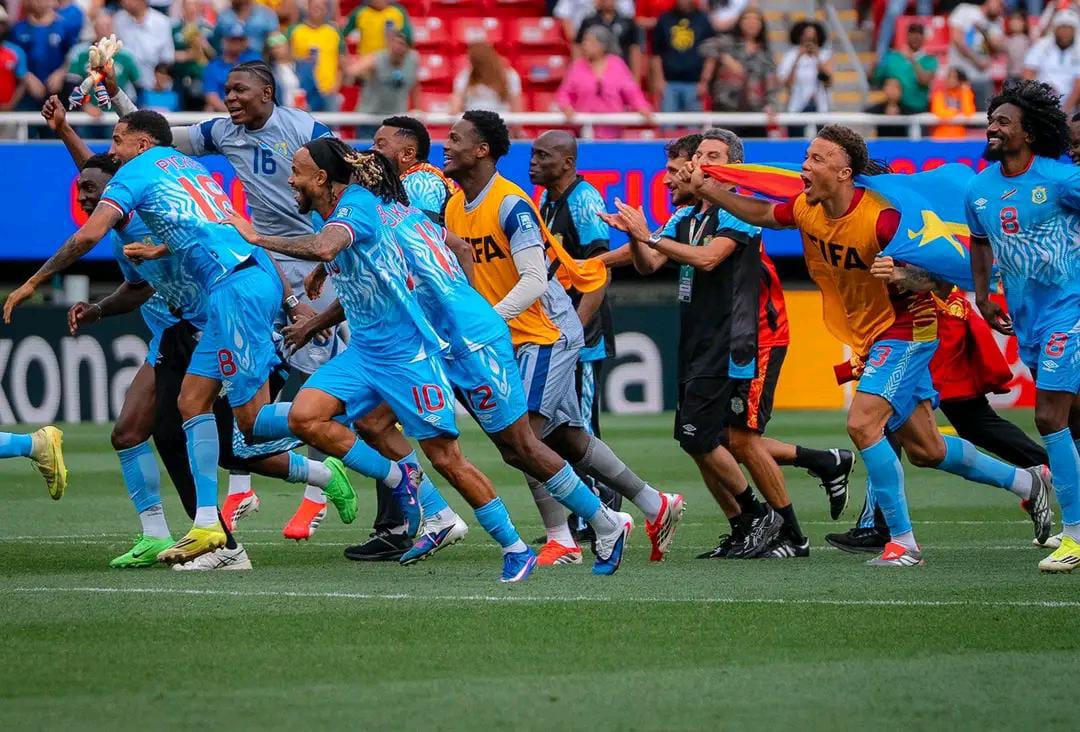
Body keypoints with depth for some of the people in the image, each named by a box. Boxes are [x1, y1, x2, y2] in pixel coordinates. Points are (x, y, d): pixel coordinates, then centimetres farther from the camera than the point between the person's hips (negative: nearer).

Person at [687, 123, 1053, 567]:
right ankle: (1027, 483, 33)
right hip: (871, 340, 8)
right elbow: (762, 214, 15)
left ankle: (903, 542, -16)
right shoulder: (807, 210, -4)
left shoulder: (880, 218, -26)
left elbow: (934, 275, -22)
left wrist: (905, 276, -43)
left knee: (862, 424, -23)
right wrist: (706, 189, 5)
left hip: (905, 333, -8)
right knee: (923, 450, 13)